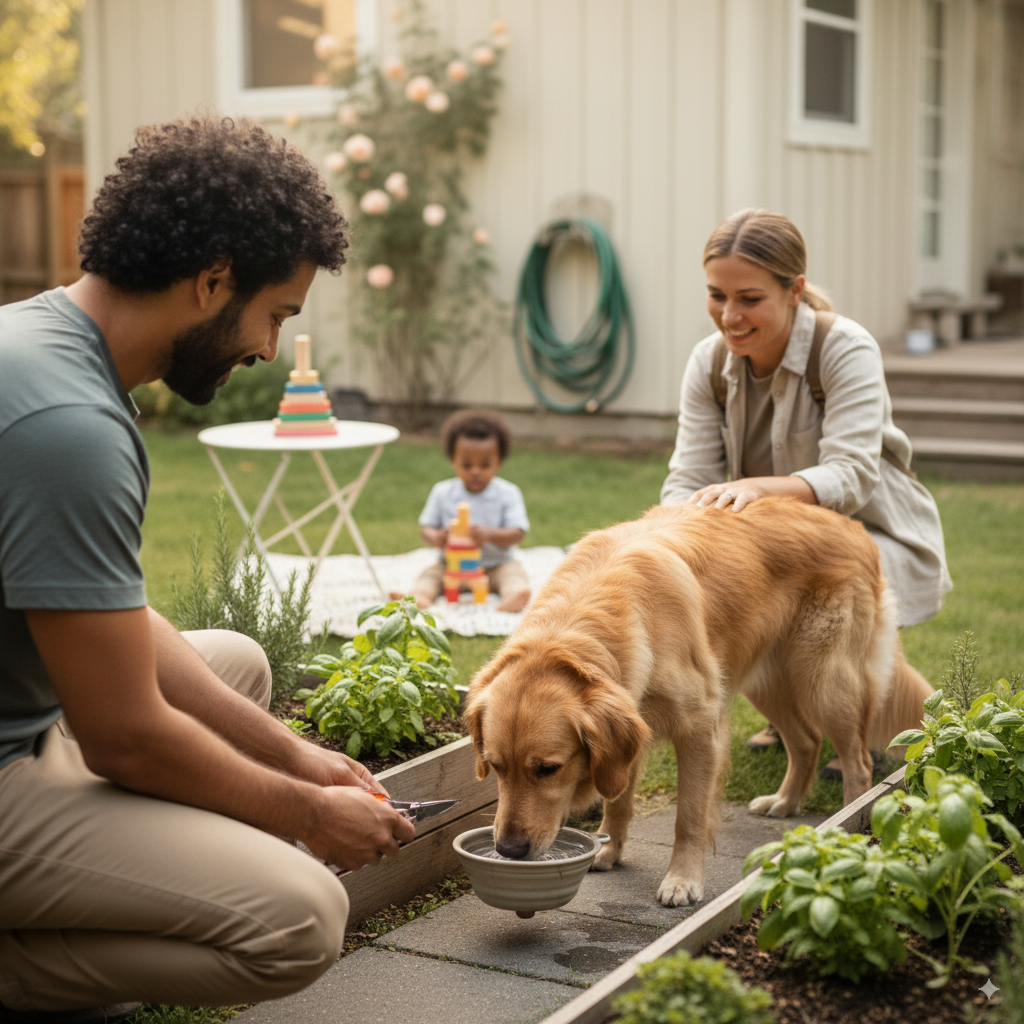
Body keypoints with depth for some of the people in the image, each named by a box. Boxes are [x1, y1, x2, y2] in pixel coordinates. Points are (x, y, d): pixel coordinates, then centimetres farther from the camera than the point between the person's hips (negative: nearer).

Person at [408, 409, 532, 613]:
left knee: (513, 571, -29)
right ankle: (419, 595, -50)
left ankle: (513, 594, -57)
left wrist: (490, 534, -29)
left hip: (496, 564, -2)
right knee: (430, 573, -22)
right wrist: (435, 538, -21)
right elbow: (426, 528, 4)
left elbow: (516, 534, -9)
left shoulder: (508, 493, -2)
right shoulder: (442, 492, 4)